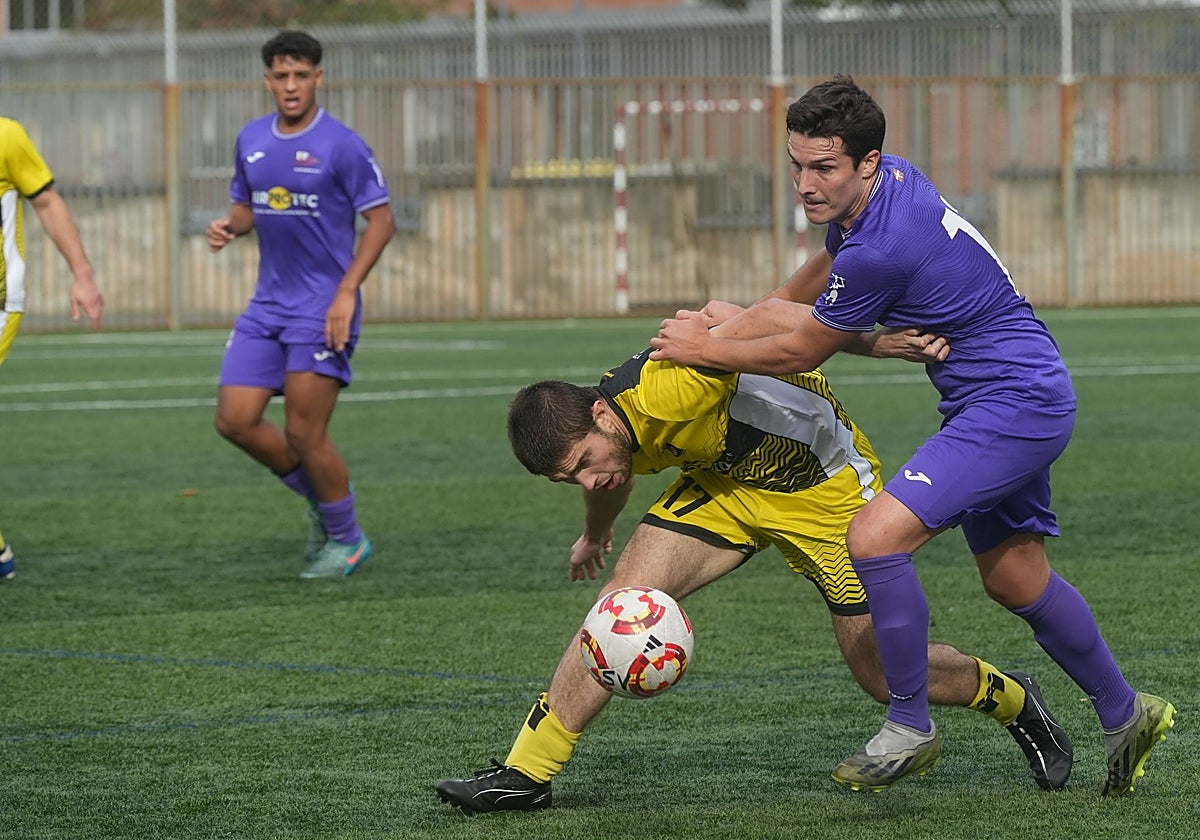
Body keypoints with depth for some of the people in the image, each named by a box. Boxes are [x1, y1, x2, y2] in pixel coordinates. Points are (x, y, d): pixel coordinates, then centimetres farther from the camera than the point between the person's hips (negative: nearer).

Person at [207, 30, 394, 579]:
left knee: (305, 435, -7)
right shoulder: (252, 140, 8)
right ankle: (320, 500, 21)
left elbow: (381, 219, -10)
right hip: (267, 306, 6)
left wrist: (346, 293, -17)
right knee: (235, 420, -1)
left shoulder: (341, 145, -11)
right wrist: (228, 226, -4)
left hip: (323, 308, -6)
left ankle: (346, 539, 15)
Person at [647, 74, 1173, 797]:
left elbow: (802, 351, -12)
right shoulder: (887, 180, 1)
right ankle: (1127, 715, 36)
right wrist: (738, 319, 21)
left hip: (1014, 405, -11)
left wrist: (706, 349, 1)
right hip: (1024, 397, 11)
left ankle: (911, 727, -6)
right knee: (1015, 579, 20)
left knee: (876, 537, -20)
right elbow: (821, 277, 23)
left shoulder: (882, 249, -28)